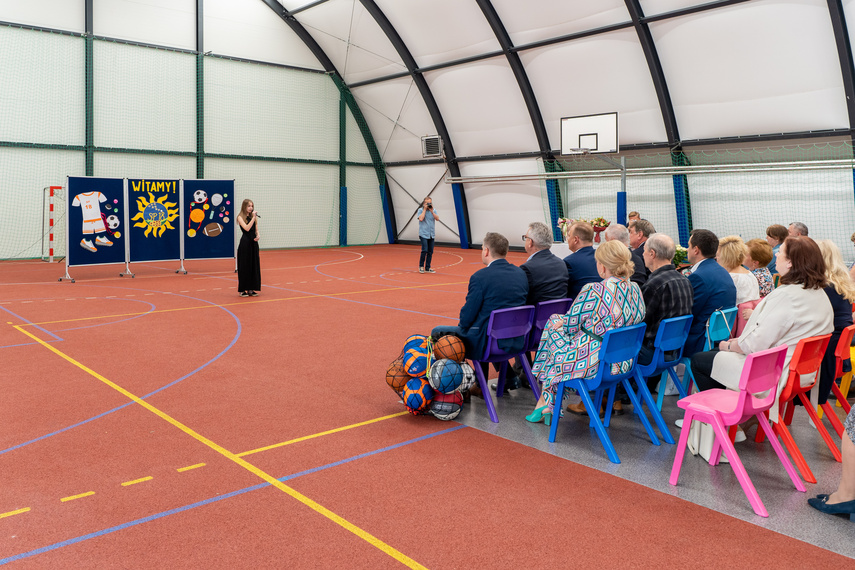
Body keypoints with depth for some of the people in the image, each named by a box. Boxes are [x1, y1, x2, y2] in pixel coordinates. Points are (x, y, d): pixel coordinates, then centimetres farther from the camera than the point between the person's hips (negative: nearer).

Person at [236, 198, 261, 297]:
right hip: (245, 243, -5)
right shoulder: (240, 217, -5)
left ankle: (251, 289, 14)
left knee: (254, 265, 6)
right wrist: (253, 217, -19)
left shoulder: (254, 217, 11)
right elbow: (247, 228, -19)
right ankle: (243, 289, 8)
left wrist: (258, 235, -8)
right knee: (244, 266, -1)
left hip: (253, 243, 5)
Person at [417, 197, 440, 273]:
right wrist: (425, 209, -13)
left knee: (430, 252, 5)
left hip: (431, 234, 5)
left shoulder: (433, 210, 8)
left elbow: (437, 219, -4)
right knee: (425, 250, -14)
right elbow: (421, 219, -18)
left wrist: (431, 211, -11)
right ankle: (421, 266, 4)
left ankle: (427, 268, 14)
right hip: (423, 234, -5)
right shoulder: (420, 210, -2)